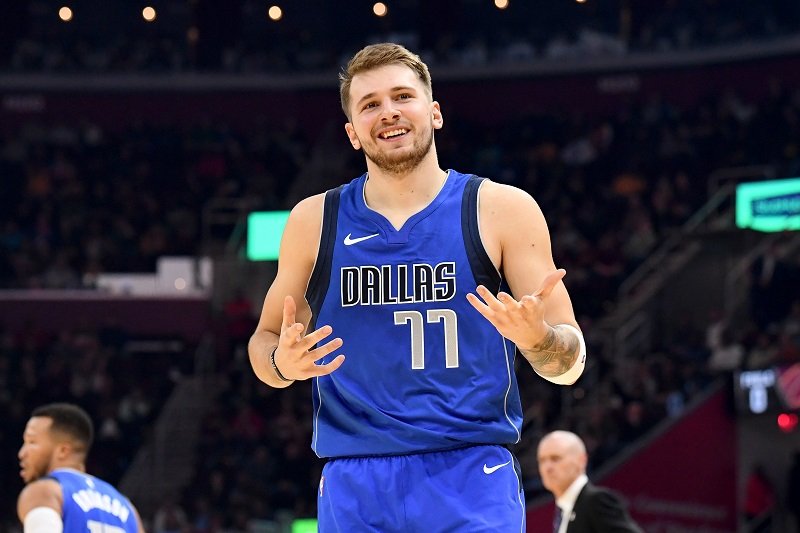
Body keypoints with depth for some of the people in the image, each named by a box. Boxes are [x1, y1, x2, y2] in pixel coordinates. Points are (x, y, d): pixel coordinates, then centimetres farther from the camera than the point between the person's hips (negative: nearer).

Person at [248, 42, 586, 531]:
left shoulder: (503, 210, 2)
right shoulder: (314, 221, 7)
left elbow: (569, 365, 2)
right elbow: (265, 341, 18)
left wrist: (537, 337, -20)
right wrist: (283, 363, -5)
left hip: (472, 481, -2)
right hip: (354, 487, 2)